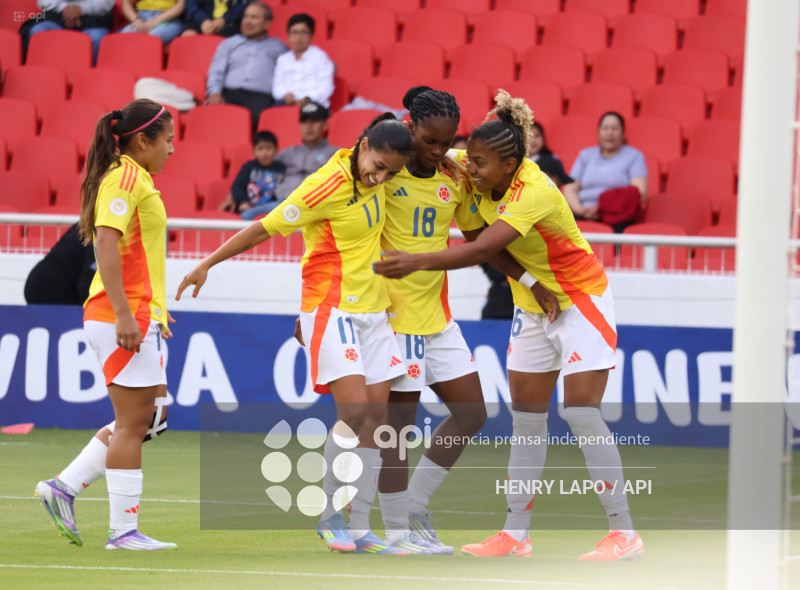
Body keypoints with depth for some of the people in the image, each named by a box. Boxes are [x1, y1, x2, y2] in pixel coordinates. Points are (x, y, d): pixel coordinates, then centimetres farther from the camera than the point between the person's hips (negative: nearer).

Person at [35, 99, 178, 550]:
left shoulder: (136, 180, 18)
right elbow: (107, 243, -22)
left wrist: (154, 313, 28)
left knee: (148, 419, 13)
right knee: (133, 422, -5)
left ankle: (65, 487, 13)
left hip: (136, 317, 10)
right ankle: (123, 529, -1)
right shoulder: (125, 179, -12)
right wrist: (124, 314, -27)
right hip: (125, 317, -10)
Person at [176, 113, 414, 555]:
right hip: (331, 309, -8)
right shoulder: (327, 185, -18)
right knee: (355, 410, -17)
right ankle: (330, 516, -2)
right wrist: (207, 264, -6)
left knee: (376, 416, 2)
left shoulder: (374, 178, 2)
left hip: (371, 311, 8)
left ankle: (360, 530, 4)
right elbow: (264, 228, -11)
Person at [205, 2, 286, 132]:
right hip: (229, 93, 2)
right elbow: (216, 73, 18)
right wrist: (215, 93, -4)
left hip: (260, 96, -2)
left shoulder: (277, 46, 28)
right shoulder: (229, 44, 31)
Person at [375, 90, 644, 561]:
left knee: (582, 412, -15)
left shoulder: (535, 194, -32)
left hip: (581, 301, -8)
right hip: (533, 306, 8)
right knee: (527, 417, 6)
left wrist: (415, 262, -48)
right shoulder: (483, 174, -9)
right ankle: (516, 534, 9)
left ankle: (624, 532, -11)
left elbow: (482, 250, -42)